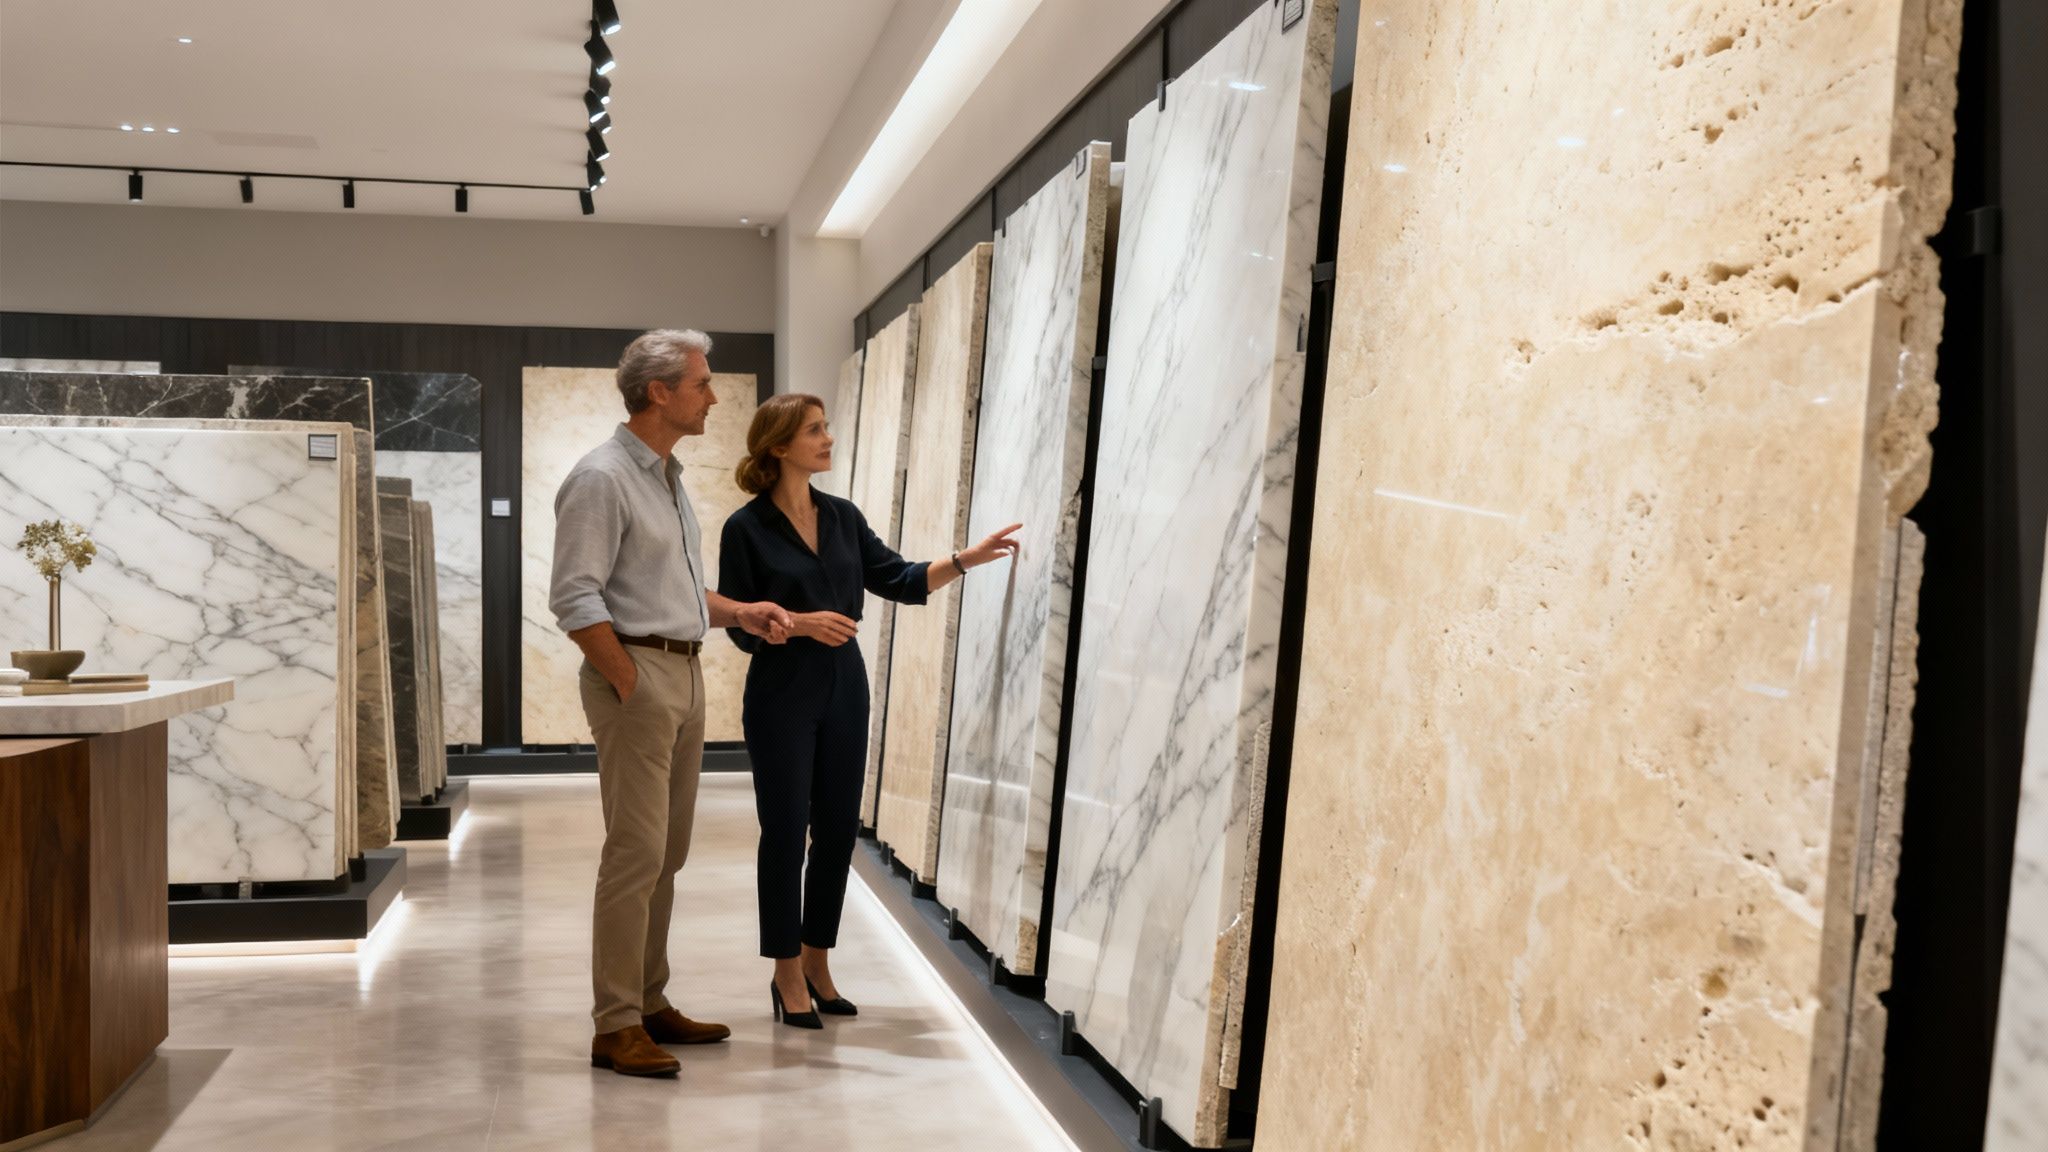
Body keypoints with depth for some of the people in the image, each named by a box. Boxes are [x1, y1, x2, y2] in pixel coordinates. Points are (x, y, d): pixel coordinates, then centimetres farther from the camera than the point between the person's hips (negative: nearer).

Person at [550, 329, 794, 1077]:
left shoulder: (670, 477, 16)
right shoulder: (603, 478, -12)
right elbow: (574, 597, -17)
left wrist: (740, 613, 10)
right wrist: (631, 686, -16)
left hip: (685, 674, 9)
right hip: (636, 675, -9)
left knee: (667, 854, 12)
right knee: (636, 853, -7)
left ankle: (650, 1004, 22)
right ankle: (616, 1028, 2)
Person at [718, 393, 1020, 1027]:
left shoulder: (843, 516, 6)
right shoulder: (746, 528, -8)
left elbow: (900, 580, 4)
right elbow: (740, 625, -8)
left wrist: (966, 559, -8)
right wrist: (800, 623, -23)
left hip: (844, 694, 5)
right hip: (781, 699, -5)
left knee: (838, 832, 9)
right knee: (785, 834, 3)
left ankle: (817, 962, 25)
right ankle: (787, 973, 17)